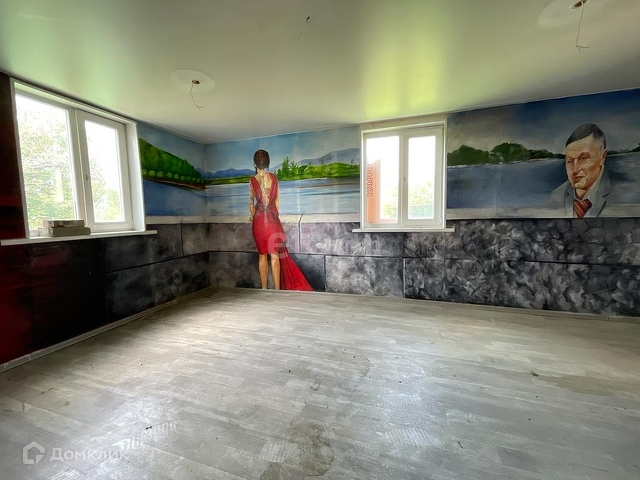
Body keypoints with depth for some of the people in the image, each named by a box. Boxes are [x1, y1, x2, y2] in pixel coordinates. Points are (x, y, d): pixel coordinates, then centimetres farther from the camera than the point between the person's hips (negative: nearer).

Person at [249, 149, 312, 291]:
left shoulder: (252, 180, -1)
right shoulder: (274, 177, 1)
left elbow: (251, 203, 5)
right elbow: (277, 200, 5)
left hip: (259, 220, 0)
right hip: (273, 218, 0)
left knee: (262, 255, 9)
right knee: (275, 255, 3)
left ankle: (264, 288, 15)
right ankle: (277, 288, 4)